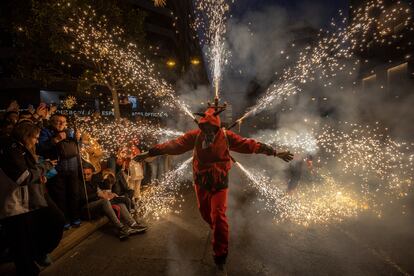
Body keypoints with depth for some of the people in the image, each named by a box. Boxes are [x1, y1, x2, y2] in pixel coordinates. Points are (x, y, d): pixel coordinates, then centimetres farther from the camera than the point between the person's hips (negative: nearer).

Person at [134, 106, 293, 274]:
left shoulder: (227, 136, -14)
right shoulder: (194, 136, -12)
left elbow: (248, 144, -15)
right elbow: (175, 145, -15)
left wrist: (274, 153, -15)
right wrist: (150, 153, -17)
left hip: (219, 183, -3)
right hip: (201, 182, 3)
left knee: (218, 216, -6)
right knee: (205, 211, 22)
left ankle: (220, 258, 14)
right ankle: (217, 231, 57)